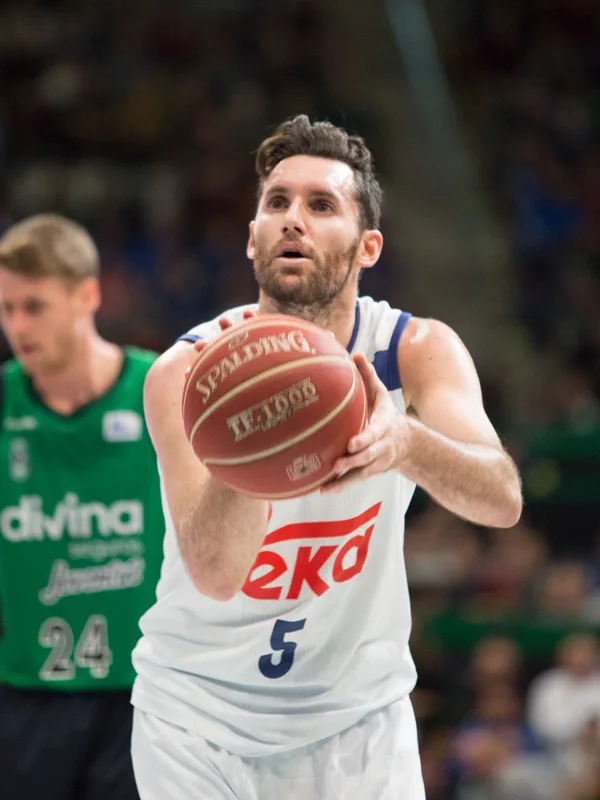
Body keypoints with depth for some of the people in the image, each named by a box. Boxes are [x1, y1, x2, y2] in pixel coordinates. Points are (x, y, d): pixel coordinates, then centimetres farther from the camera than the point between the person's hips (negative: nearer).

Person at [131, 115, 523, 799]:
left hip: (357, 711, 2)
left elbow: (502, 500, -31)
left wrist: (407, 443, -53)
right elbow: (215, 573, -32)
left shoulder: (418, 352, -13)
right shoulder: (185, 374, -20)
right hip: (200, 710, -1)